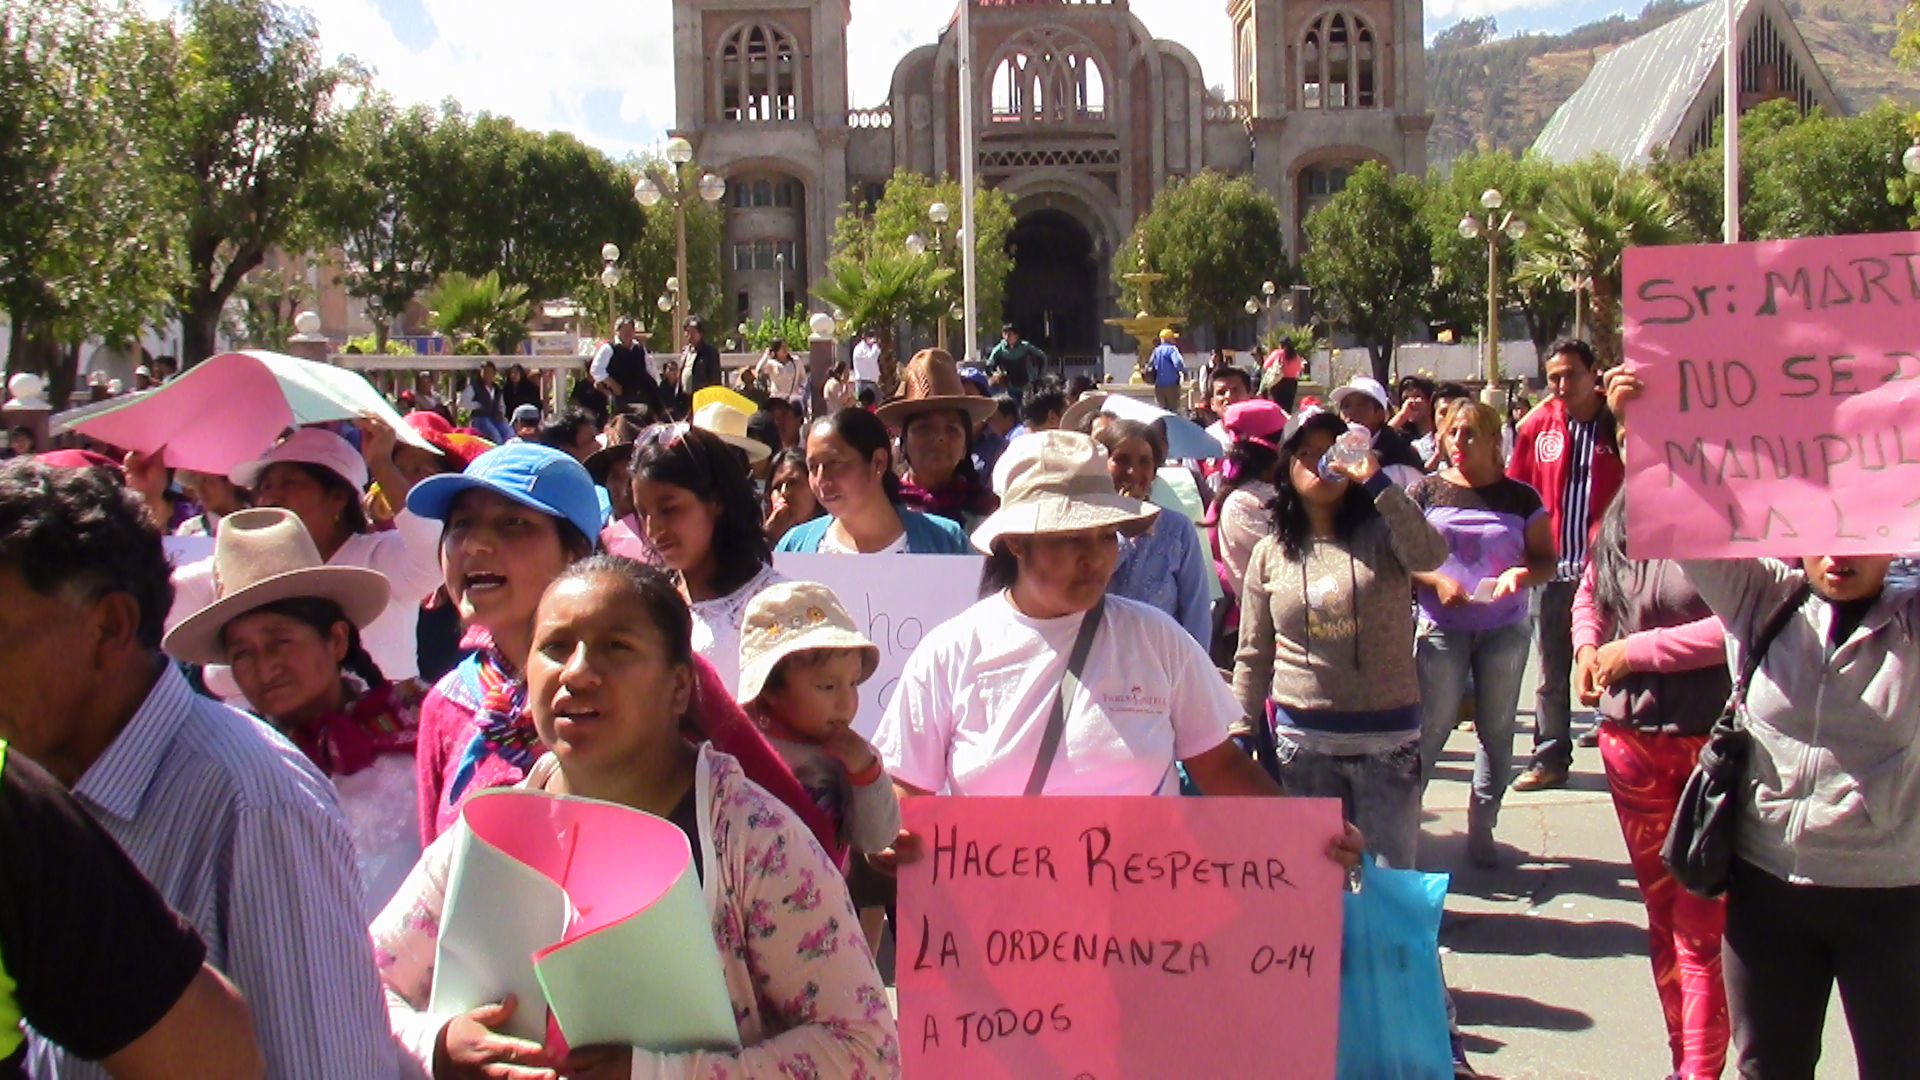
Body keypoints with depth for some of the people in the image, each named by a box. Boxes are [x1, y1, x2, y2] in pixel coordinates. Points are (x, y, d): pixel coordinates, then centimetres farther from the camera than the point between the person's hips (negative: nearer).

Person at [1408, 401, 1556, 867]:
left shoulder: (1521, 497, 4)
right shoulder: (1426, 491, 2)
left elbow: (1546, 560, 5)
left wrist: (1523, 574, -17)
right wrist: (1437, 582, -18)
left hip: (1505, 628, 2)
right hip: (1442, 627, -2)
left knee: (1496, 729, 7)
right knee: (1432, 725, -4)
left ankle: (1482, 828, 17)